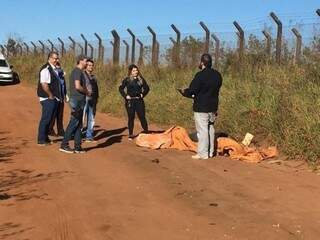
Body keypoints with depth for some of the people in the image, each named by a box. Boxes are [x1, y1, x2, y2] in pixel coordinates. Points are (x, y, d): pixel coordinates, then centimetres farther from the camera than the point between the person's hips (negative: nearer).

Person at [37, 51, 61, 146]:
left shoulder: (53, 69, 15)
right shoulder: (46, 69, -16)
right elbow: (44, 84, -24)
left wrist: (56, 96, 14)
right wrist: (51, 95, -17)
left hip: (53, 99, 10)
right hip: (48, 99, -10)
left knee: (49, 119, 16)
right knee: (45, 119, -5)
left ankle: (45, 138, 26)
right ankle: (41, 140, 2)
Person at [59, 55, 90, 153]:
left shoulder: (79, 71, 19)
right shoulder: (77, 71, -12)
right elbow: (77, 86, -23)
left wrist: (85, 91, 9)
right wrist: (87, 92, -9)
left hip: (79, 100, 10)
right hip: (77, 100, -10)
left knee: (79, 124, 10)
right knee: (74, 123, -7)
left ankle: (78, 147, 14)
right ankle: (64, 145, -2)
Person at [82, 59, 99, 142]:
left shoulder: (94, 77, 19)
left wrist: (96, 98, 15)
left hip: (92, 100, 7)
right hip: (84, 99, -7)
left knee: (91, 119, 8)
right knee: (82, 118, -8)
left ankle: (89, 136, 15)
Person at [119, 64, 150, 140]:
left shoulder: (141, 79, 5)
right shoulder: (127, 80, -1)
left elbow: (147, 88, 16)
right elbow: (121, 88, 3)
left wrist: (143, 94, 5)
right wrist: (125, 96, -5)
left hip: (139, 100, 1)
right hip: (130, 101, -1)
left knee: (142, 117, -2)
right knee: (131, 118, 3)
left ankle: (146, 132, 6)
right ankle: (130, 135, 10)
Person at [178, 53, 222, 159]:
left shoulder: (200, 75, -18)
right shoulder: (217, 75, 7)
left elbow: (192, 90, -17)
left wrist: (184, 91, 5)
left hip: (201, 108, -8)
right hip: (213, 107, 8)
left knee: (202, 130, -2)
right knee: (210, 129, 16)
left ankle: (203, 153, 2)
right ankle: (210, 152, 23)